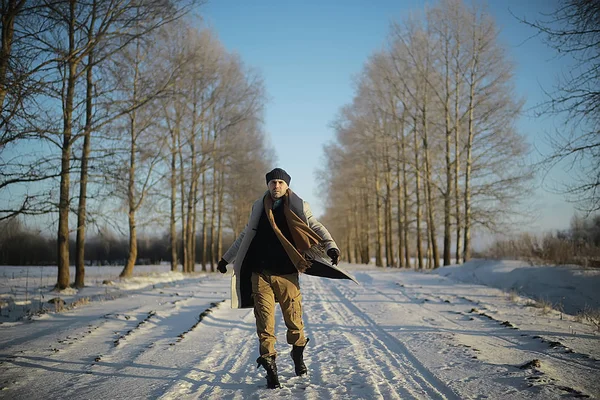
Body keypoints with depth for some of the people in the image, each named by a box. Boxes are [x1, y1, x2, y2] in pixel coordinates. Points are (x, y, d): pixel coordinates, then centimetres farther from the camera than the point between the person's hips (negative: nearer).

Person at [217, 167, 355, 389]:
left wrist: (331, 247, -23)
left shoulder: (298, 207, 3)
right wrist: (226, 258, 22)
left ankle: (298, 354, 31)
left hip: (287, 275, -1)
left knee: (294, 320, 4)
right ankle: (270, 367, 9)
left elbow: (317, 227, -4)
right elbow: (245, 236, 20)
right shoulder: (259, 207, 10)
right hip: (260, 275, 2)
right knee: (265, 324, -2)